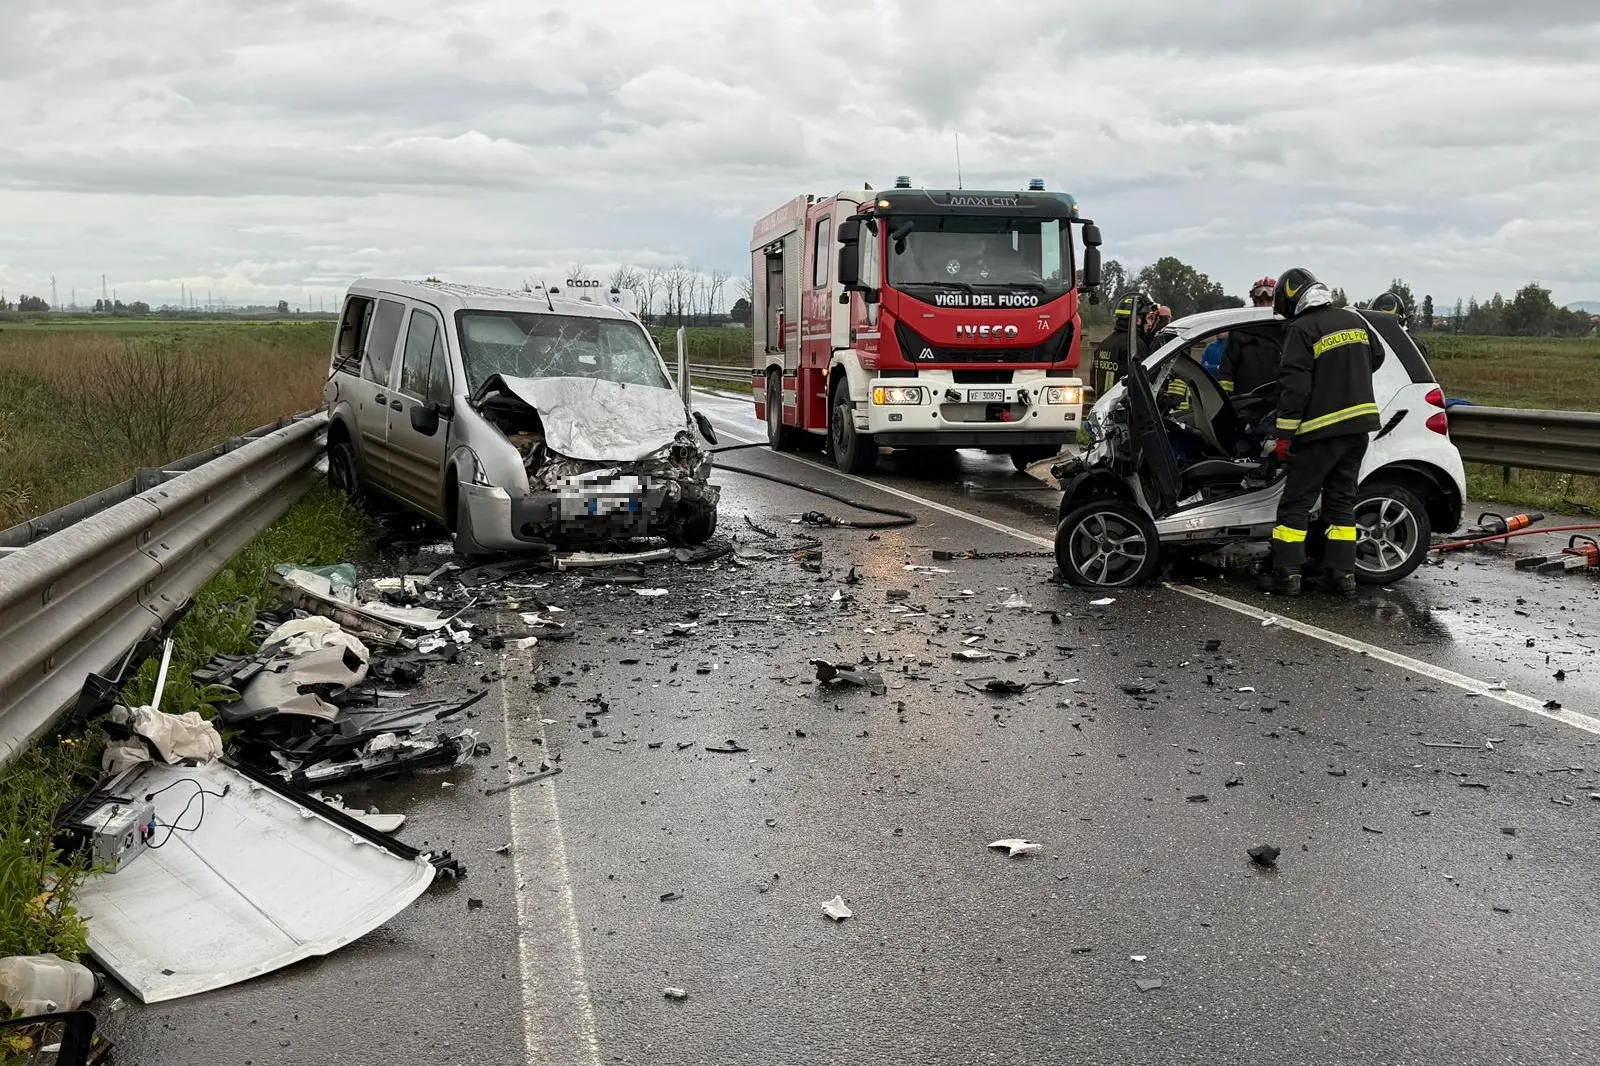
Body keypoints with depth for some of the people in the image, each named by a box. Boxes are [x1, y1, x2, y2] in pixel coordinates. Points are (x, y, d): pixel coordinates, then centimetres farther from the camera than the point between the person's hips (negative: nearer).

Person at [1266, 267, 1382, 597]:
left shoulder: (1302, 330, -12)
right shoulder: (1354, 320, 10)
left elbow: (1294, 386, -17)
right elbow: (1374, 360, 24)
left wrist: (1285, 434, -13)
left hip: (1321, 430, -7)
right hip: (1358, 424, 7)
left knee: (1296, 501, 0)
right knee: (1341, 499, 13)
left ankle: (1287, 573, -2)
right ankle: (1342, 573, 11)